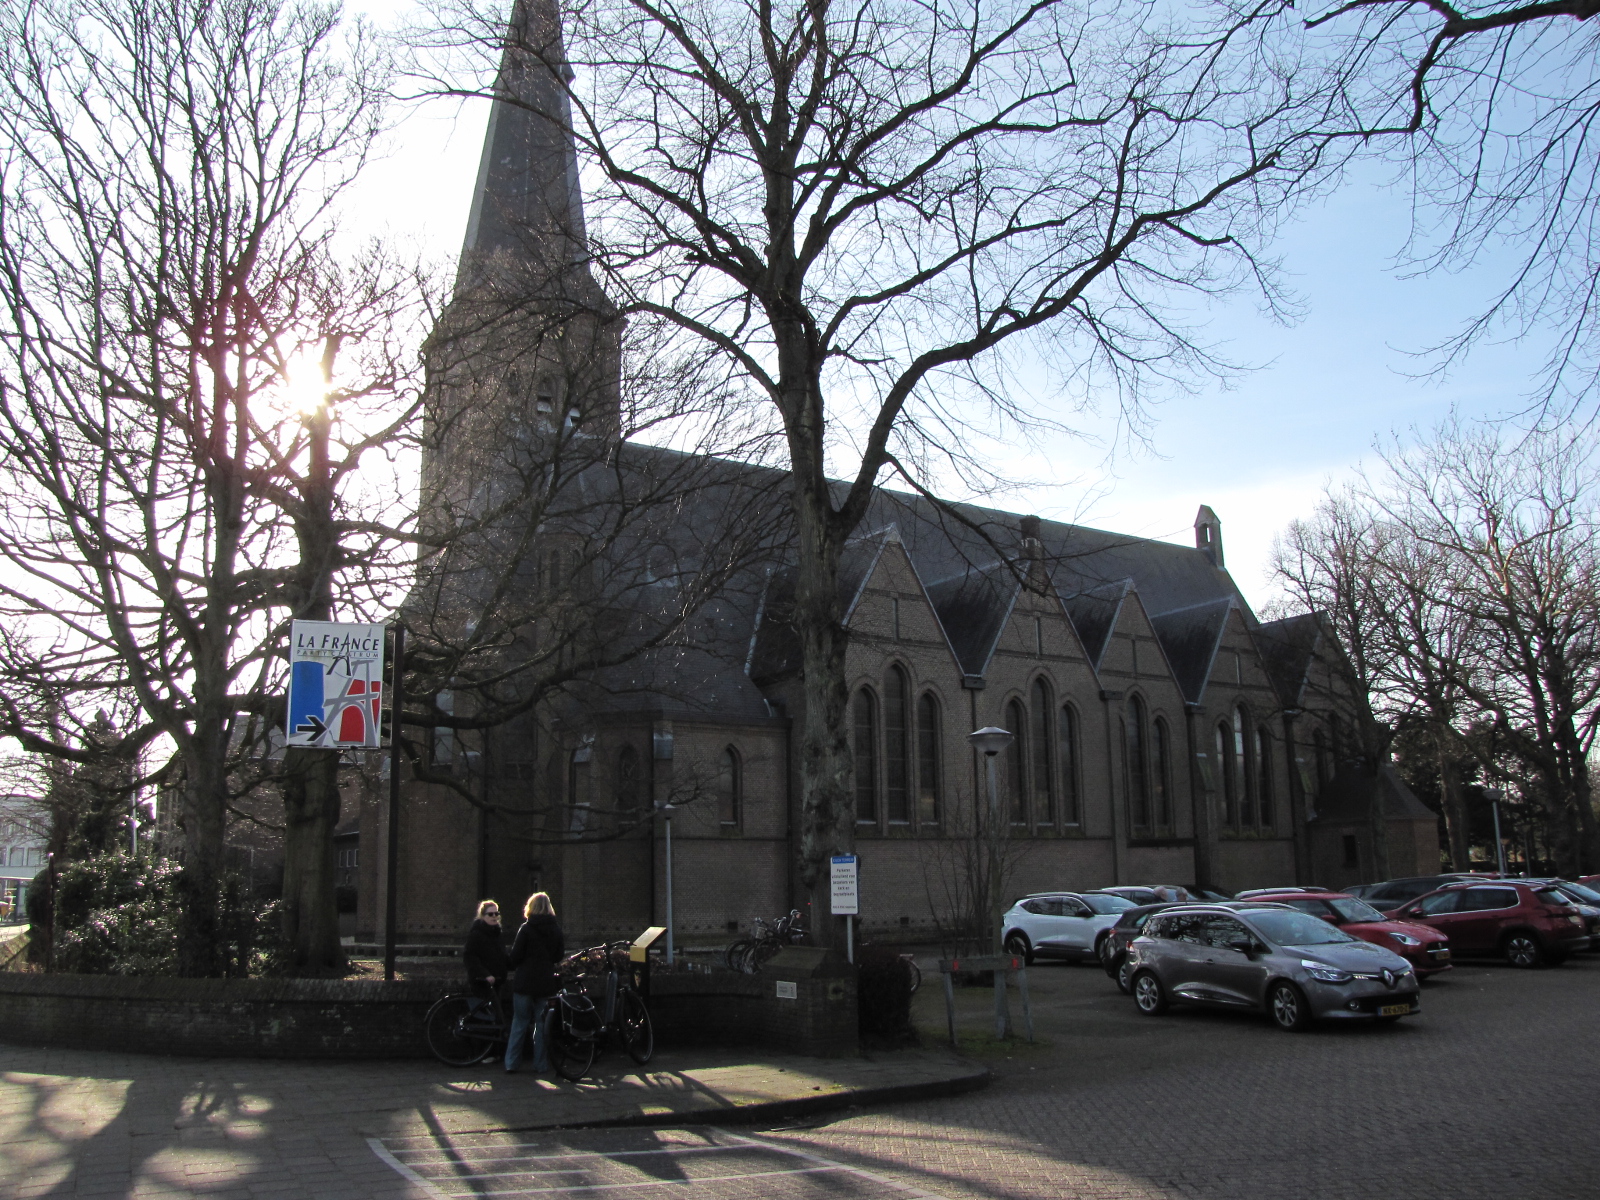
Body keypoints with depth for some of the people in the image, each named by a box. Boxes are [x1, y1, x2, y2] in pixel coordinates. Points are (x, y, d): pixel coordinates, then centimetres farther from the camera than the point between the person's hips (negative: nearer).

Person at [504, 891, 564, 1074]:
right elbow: (558, 956, 9)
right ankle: (541, 1064, 10)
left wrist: (510, 964, 11)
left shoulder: (526, 928, -9)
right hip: (546, 982, 3)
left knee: (519, 1022, 6)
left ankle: (511, 1063, 7)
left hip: (524, 982, -3)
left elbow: (515, 957, -9)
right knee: (542, 1023, 9)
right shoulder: (556, 929, 2)